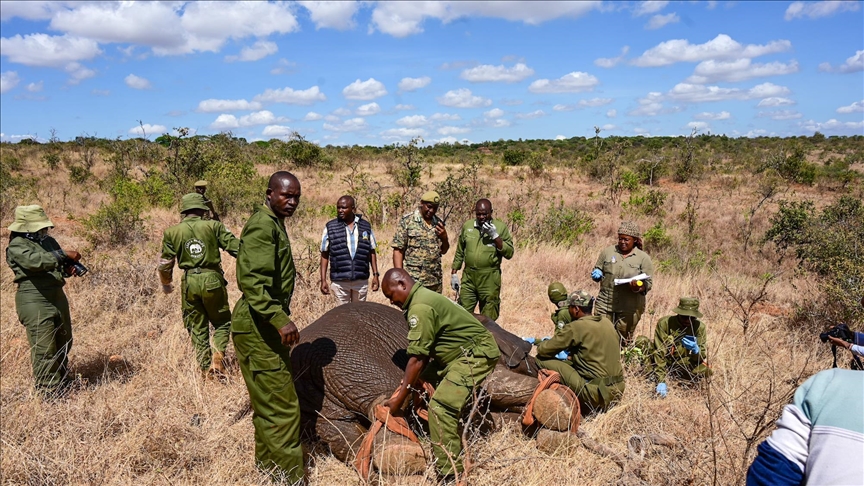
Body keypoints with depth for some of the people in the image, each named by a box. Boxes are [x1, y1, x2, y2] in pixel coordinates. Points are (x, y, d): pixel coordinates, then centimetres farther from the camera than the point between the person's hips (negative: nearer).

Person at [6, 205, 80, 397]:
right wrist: (64, 255, -27)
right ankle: (48, 390, 3)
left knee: (64, 342, 17)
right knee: (44, 348, -6)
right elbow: (36, 261, -28)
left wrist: (70, 267, -2)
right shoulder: (17, 246, -10)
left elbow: (59, 265, 20)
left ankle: (62, 381, 34)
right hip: (35, 302, -8)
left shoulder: (49, 241, 13)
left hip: (57, 296, 8)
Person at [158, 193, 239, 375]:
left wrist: (166, 284, 26)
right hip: (212, 280, -2)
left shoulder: (172, 232, 5)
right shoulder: (213, 226, -2)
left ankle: (206, 368, 19)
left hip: (189, 283, 2)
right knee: (222, 323, 15)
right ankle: (217, 359, -4)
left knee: (197, 328, 16)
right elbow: (236, 247, -7)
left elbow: (165, 264, 10)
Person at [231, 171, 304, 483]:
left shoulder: (274, 223, 15)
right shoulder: (262, 226, -17)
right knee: (281, 406, -7)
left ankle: (267, 467, 33)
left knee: (267, 402, 19)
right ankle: (288, 476, 3)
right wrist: (280, 319, -34)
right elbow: (253, 282, -27)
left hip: (267, 324, 11)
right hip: (258, 325, -11)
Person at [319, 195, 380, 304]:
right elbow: (324, 255, 1)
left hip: (361, 280, 2)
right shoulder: (330, 227, -1)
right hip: (339, 281, -1)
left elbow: (372, 252, 9)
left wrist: (375, 275, 4)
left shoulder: (366, 226, 4)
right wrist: (323, 280, -3)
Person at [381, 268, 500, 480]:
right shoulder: (424, 296, 10)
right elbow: (425, 352, 14)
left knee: (440, 406, -19)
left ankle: (449, 472, -10)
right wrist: (408, 384, 13)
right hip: (470, 350, 11)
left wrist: (400, 397, -12)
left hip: (477, 353, -11)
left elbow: (417, 359, -21)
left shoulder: (420, 307, -22)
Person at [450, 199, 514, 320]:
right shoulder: (467, 226, 8)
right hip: (468, 278, 3)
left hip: (490, 279, -3)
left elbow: (509, 253, -6)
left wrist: (495, 236, -15)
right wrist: (454, 273, 13)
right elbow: (459, 252, 16)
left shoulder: (501, 227, 0)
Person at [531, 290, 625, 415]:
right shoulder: (606, 322, 9)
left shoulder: (576, 327, -13)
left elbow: (544, 351, -6)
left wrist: (540, 345, 16)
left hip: (597, 393, -8)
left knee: (542, 361, -4)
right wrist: (569, 356, 27)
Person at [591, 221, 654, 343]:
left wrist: (639, 287, -23)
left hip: (630, 307, -2)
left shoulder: (644, 258, 0)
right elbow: (597, 270, 14)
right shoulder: (607, 251, 5)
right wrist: (596, 274, -9)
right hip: (605, 304, 2)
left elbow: (648, 284, -1)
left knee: (624, 340, 8)